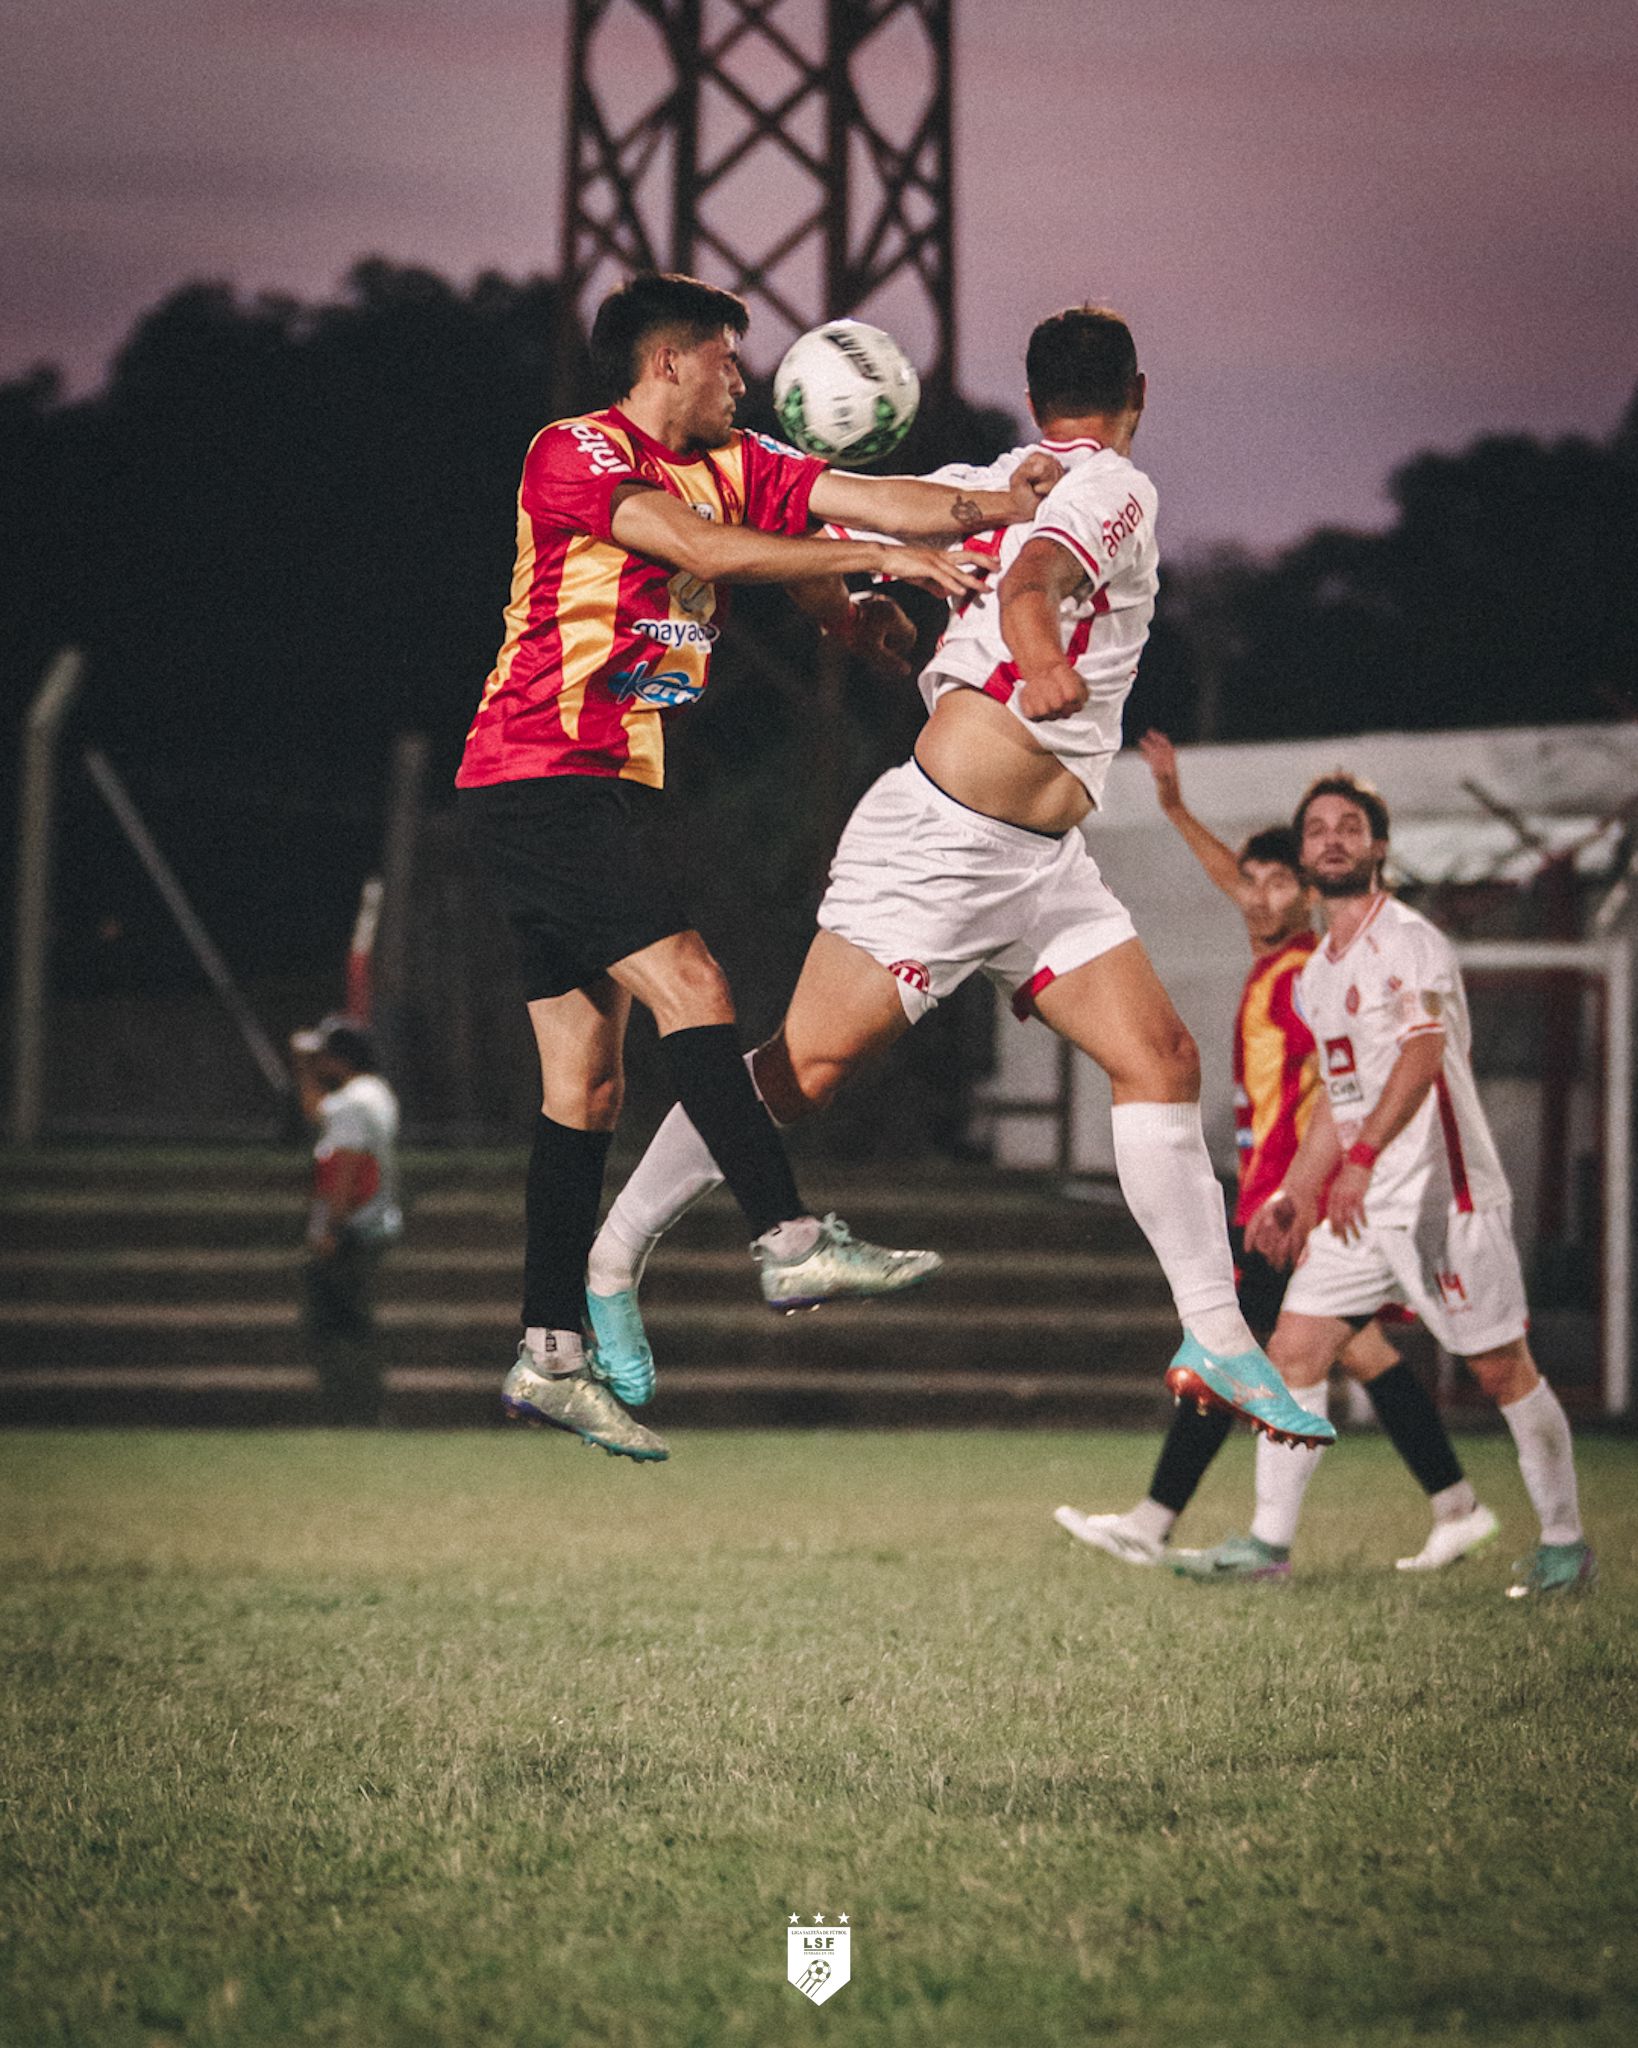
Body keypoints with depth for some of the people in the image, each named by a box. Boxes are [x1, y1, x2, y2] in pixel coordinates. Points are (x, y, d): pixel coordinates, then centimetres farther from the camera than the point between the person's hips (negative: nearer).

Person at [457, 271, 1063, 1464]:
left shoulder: (730, 468, 14)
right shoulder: (572, 454, -8)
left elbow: (864, 501, 6)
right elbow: (705, 548, -20)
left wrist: (1007, 505, -10)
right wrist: (883, 561, -20)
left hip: (614, 788, 9)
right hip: (540, 775, -9)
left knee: (588, 1078, 5)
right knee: (690, 987, -19)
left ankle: (550, 1356, 6)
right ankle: (791, 1243, -22)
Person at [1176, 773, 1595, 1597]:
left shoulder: (1408, 940, -10)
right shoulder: (1316, 974, 16)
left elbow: (1423, 1052, -25)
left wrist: (1363, 1158, -36)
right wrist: (1296, 1195, 20)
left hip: (1445, 1196, -8)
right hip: (1359, 1203, 8)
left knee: (1502, 1369, -2)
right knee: (1292, 1351, 0)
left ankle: (1564, 1543, 8)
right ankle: (1269, 1540, 5)